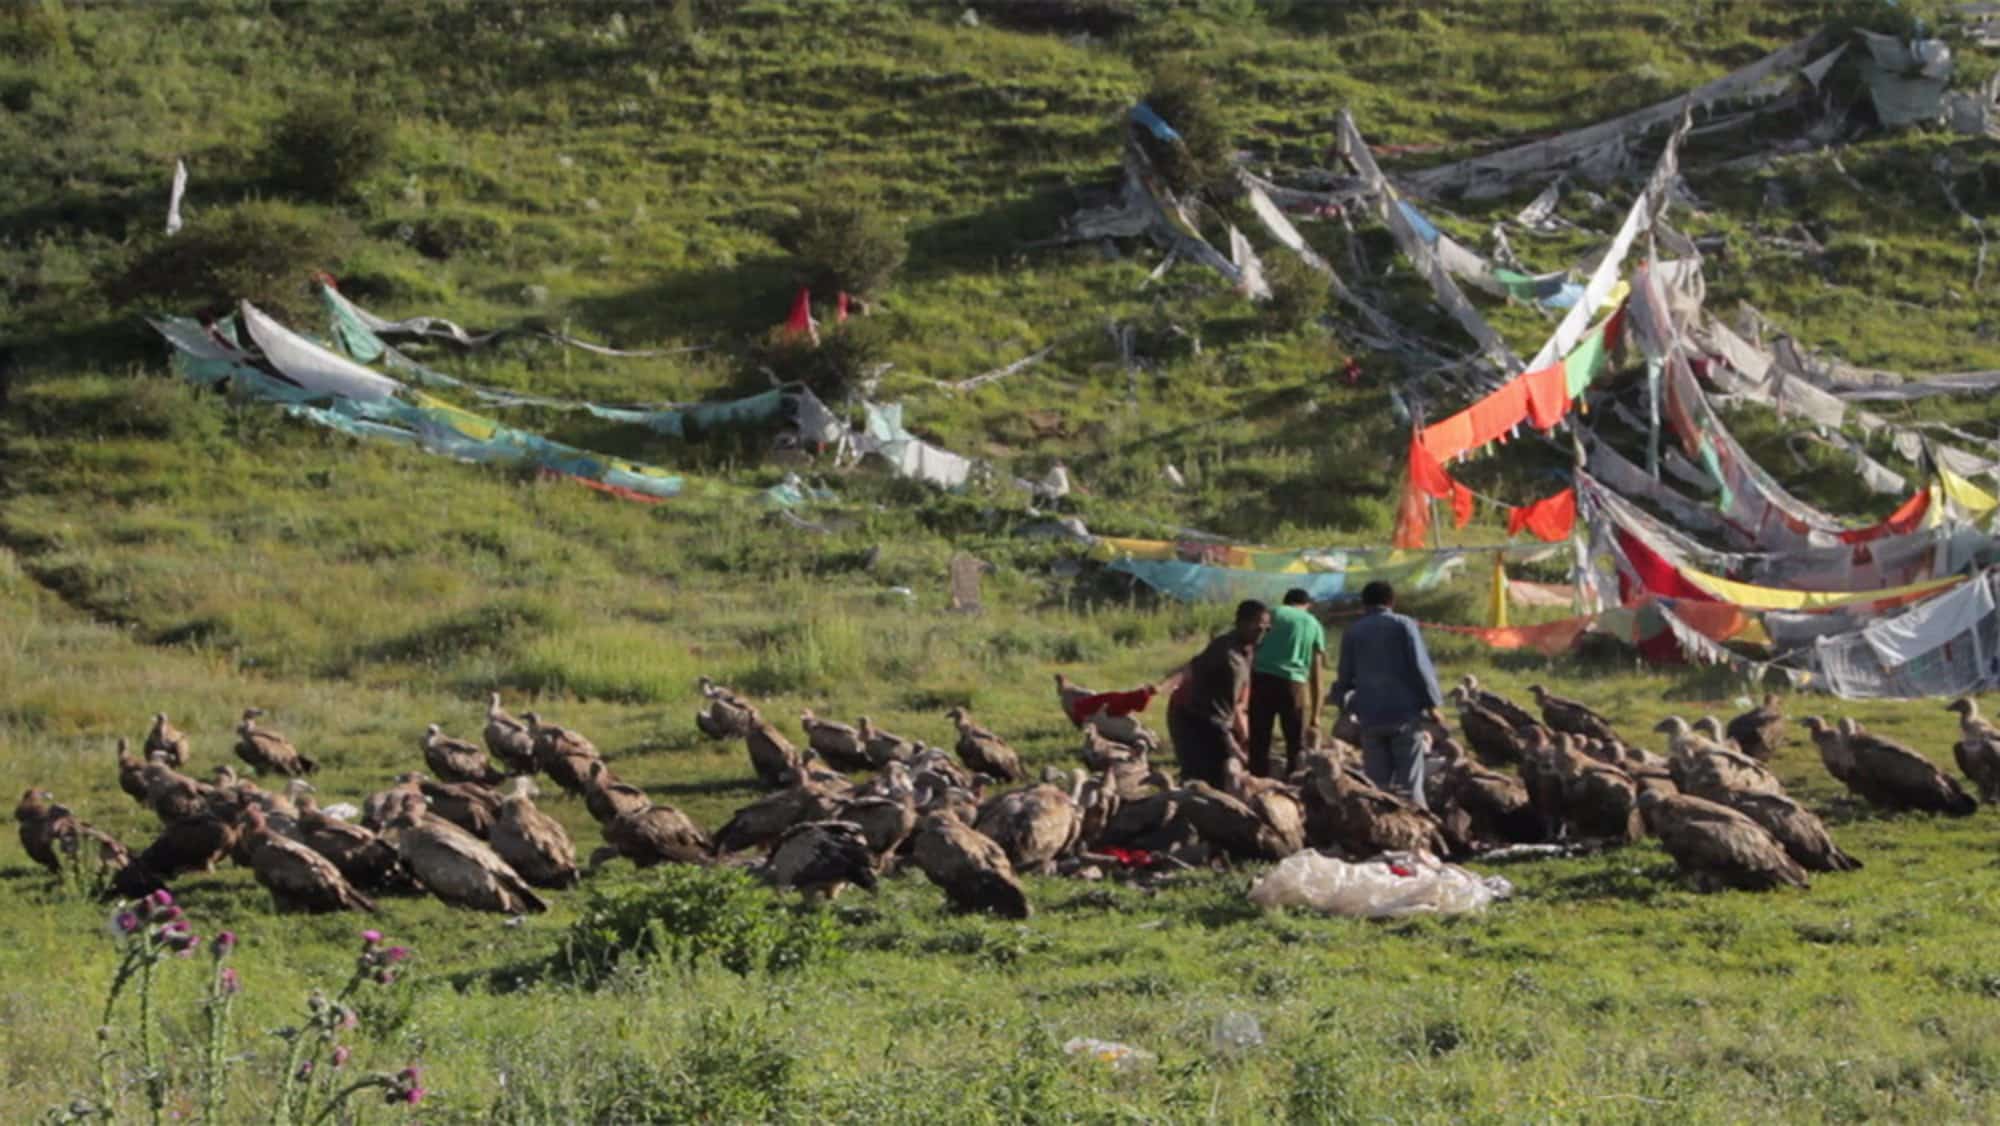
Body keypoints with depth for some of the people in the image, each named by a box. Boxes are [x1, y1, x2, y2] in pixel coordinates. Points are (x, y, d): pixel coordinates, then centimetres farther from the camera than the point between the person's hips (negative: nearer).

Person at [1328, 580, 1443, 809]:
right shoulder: (1403, 625, 1)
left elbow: (1346, 676, 12)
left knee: (1377, 782, 5)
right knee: (1409, 782, -3)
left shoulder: (1352, 632, 8)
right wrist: (1432, 704, -1)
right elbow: (1420, 667, -6)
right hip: (1405, 713, -2)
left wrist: (1340, 695, 33)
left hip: (1370, 716, 2)